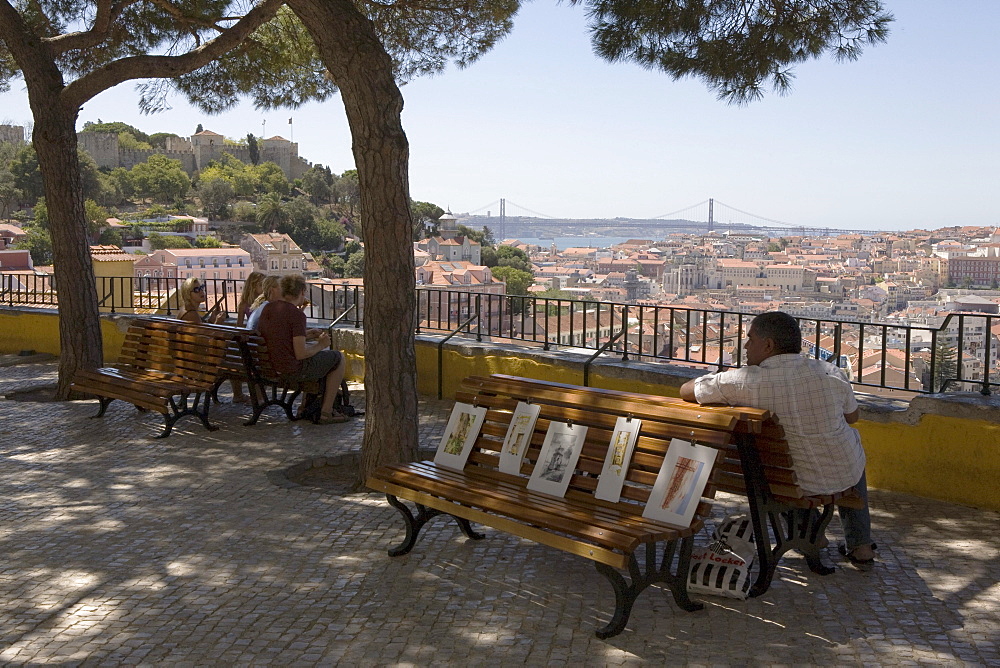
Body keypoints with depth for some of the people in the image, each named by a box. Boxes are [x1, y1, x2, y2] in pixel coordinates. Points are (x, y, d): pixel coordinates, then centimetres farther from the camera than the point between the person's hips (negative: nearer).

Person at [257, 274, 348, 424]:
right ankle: (326, 412, 10)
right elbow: (300, 354, -23)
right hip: (295, 370, -9)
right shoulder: (297, 314, -21)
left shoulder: (268, 308, 5)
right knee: (338, 357, 11)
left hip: (272, 366, 9)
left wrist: (307, 333, 22)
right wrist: (320, 345, -6)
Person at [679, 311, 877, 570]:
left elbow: (686, 390, -8)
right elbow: (852, 417, 5)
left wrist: (721, 380, 10)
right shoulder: (829, 373, -14)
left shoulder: (745, 382, -22)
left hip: (794, 482, -1)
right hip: (846, 475, 1)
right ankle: (861, 546, 37)